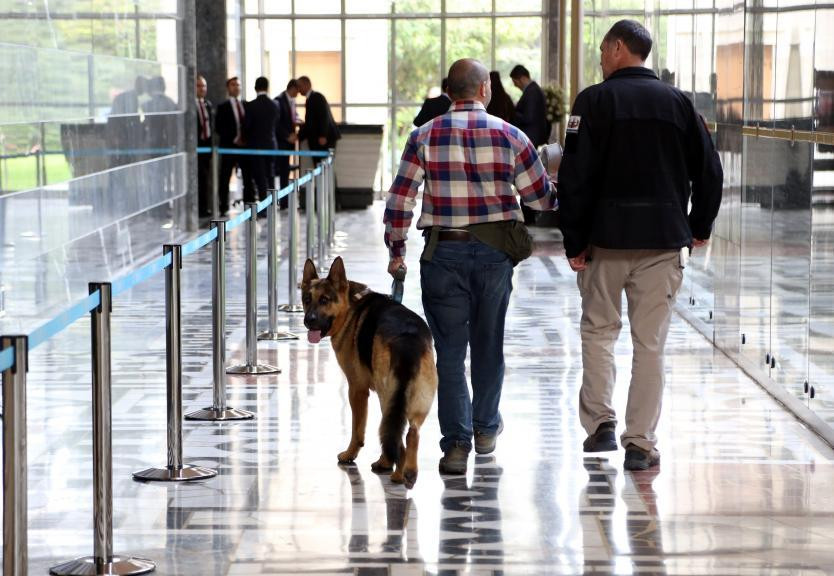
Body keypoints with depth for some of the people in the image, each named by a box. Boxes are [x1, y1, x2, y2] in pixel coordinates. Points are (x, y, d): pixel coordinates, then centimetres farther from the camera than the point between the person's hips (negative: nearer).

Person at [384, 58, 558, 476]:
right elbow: (540, 197, 4)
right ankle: (485, 428, 34)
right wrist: (561, 193, 26)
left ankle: (456, 442, -6)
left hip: (443, 252, -1)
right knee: (488, 343, 18)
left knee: (449, 348, 2)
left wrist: (396, 249, 4)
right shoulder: (510, 136, -2)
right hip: (496, 251, 1)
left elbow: (400, 198, -5)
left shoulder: (425, 136, -3)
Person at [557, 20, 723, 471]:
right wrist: (701, 226, 20)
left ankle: (599, 421, 7)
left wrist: (574, 242, -5)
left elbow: (575, 176, -11)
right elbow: (709, 171, 7)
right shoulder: (678, 102, 5)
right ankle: (640, 443, 6)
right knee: (650, 342, 5)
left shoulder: (595, 100, -6)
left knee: (598, 328, 16)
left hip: (606, 238, -2)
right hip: (663, 240, 2)